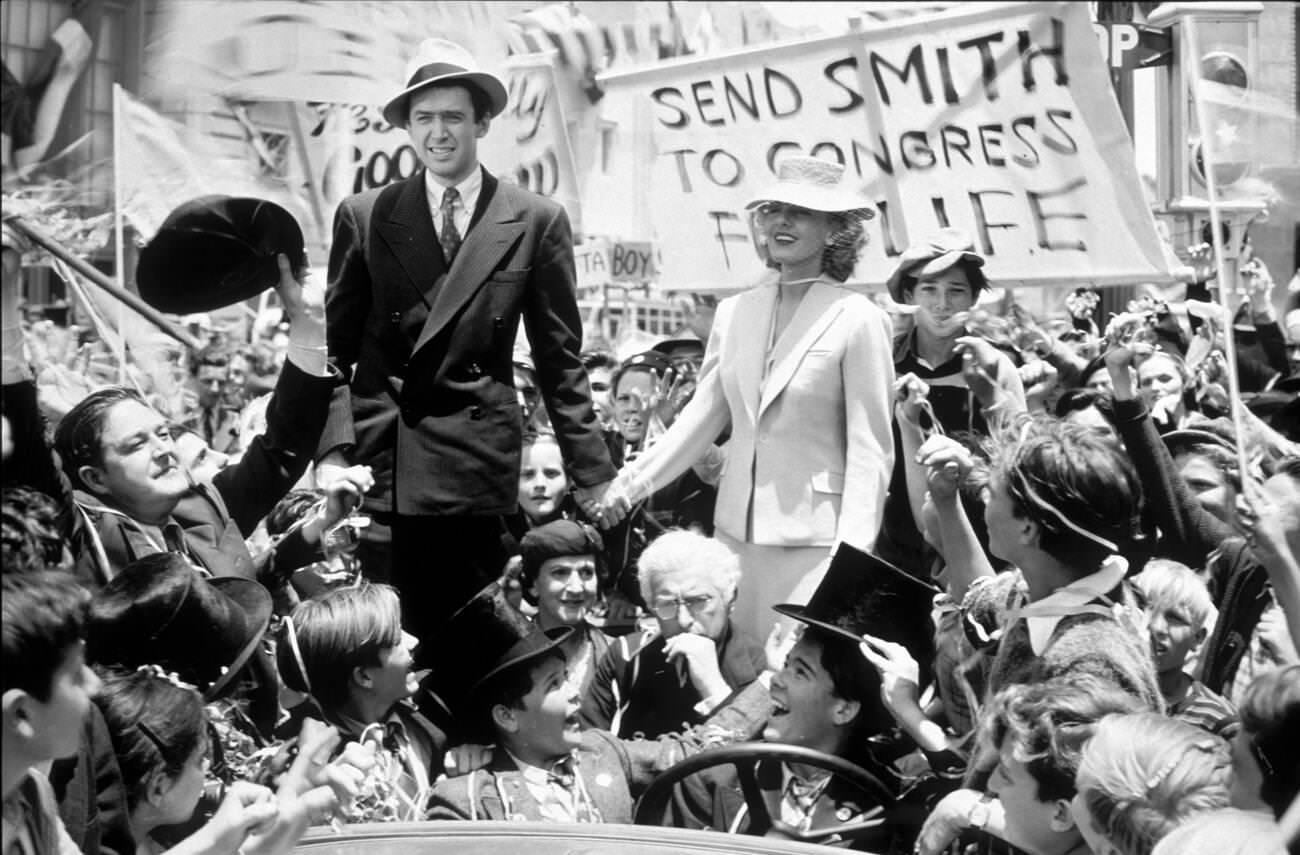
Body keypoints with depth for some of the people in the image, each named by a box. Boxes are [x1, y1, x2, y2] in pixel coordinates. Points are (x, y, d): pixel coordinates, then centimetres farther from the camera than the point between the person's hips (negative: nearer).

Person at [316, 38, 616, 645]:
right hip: (381, 464, 1)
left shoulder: (536, 222, 4)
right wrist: (333, 450, -6)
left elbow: (559, 359, 7)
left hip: (479, 464, 0)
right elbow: (336, 346, 7)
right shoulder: (364, 217, 6)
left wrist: (593, 473, 3)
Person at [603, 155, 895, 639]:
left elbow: (870, 449, -8)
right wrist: (631, 484, 1)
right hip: (736, 528, 5)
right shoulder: (735, 312, 9)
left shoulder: (857, 320, -7)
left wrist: (852, 553, -15)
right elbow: (702, 414, 12)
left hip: (813, 539, -5)